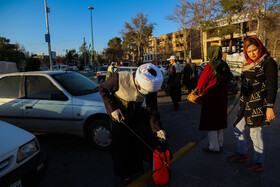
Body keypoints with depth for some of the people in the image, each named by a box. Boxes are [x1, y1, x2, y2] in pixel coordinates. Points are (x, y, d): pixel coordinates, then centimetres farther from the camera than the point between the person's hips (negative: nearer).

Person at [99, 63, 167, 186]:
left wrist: (157, 128, -13)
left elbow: (152, 109, -9)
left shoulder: (150, 86, -20)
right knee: (121, 146, 4)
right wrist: (113, 108, -22)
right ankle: (122, 175, 28)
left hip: (138, 115, 3)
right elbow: (103, 89, -15)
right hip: (119, 115, -3)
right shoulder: (119, 79, -32)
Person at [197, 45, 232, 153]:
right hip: (222, 98, 8)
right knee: (219, 120, 18)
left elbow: (201, 82, -10)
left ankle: (214, 147, 11)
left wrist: (201, 92, 9)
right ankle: (220, 144, 31)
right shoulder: (225, 66, 3)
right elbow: (227, 80, 12)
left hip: (210, 97, -7)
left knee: (210, 121, 3)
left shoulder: (209, 67, -18)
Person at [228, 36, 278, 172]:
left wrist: (270, 107, -17)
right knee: (238, 129, 14)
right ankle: (242, 154, 34)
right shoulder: (247, 64, 11)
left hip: (258, 104, -8)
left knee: (255, 133, -1)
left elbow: (272, 87, -13)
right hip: (245, 104, 8)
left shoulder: (268, 62, -10)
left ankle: (259, 163, 17)